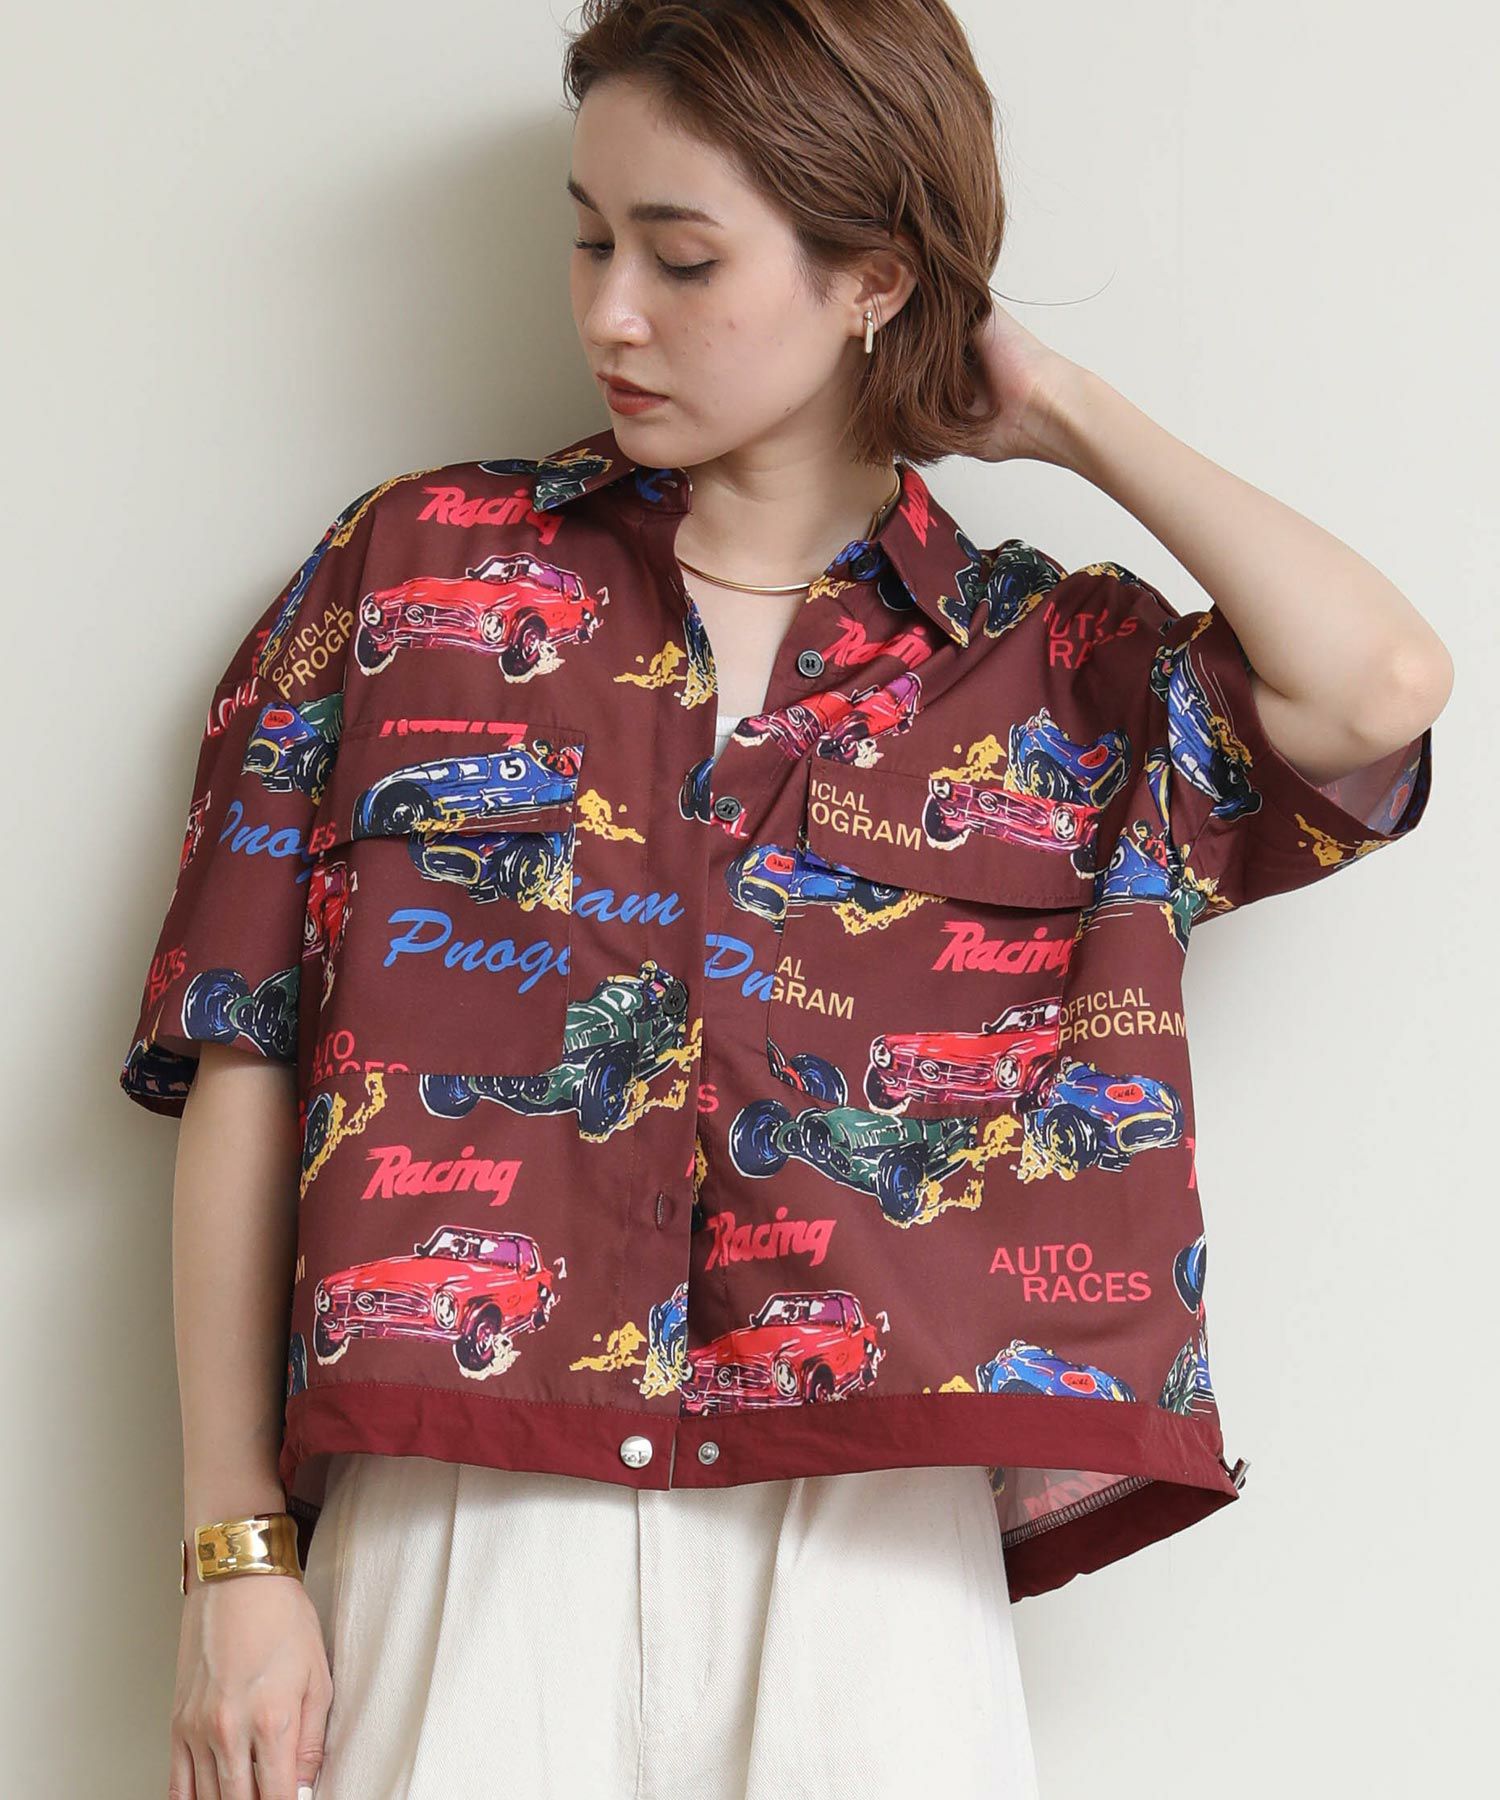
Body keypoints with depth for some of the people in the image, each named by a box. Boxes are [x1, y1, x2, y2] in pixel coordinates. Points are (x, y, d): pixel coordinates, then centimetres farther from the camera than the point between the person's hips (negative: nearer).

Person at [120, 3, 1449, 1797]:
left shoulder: (1057, 666, 7)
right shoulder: (415, 570, 7)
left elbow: (1383, 689, -13)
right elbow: (249, 1070, 4)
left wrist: (1071, 417, 2)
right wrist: (235, 1552, -2)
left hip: (866, 1549, 0)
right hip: (466, 1526, 0)